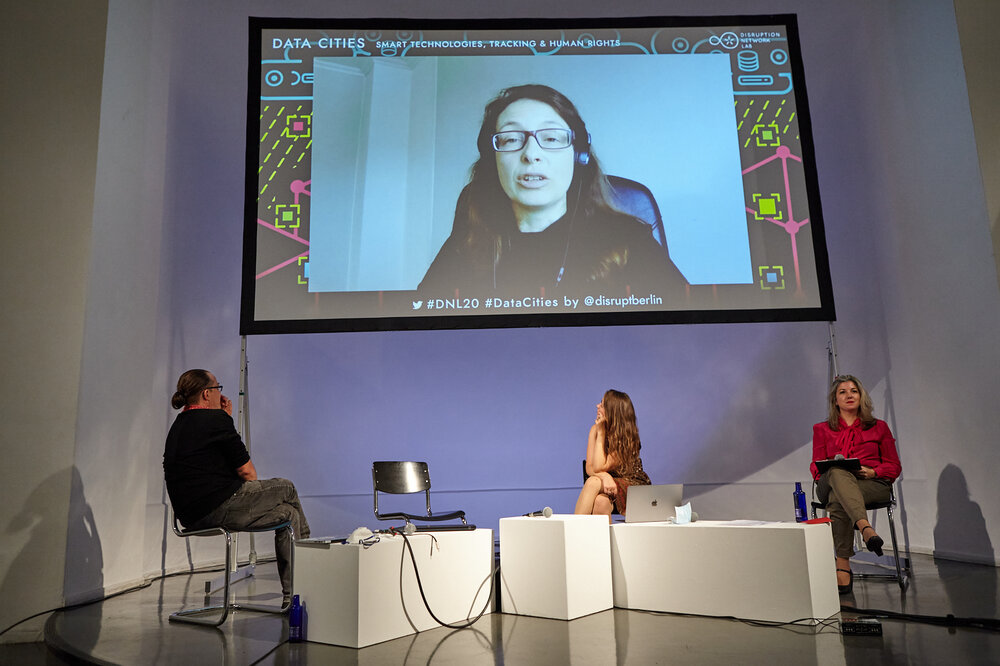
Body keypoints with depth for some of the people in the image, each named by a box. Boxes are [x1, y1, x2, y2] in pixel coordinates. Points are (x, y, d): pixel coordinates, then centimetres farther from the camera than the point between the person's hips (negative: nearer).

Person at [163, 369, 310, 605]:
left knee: (288, 512, 17)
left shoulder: (179, 425, 16)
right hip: (219, 510, -10)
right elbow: (246, 471, -11)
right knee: (287, 488, 9)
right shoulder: (215, 419, -13)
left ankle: (291, 595, 21)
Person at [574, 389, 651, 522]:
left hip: (633, 485, -4)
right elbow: (589, 467, -5)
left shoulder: (627, 438, -18)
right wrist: (604, 476, -28)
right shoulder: (595, 429, -2)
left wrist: (601, 433, -21)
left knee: (593, 482, -32)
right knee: (601, 501, -33)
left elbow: (599, 468, -22)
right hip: (609, 481, 4)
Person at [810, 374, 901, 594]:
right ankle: (865, 527, -59)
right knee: (838, 472, -41)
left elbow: (894, 466, 14)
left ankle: (843, 566, -44)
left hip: (872, 484, 0)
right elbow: (816, 465, 15)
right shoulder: (822, 429, 20)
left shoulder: (879, 427, 19)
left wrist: (872, 471, -9)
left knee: (837, 502, -39)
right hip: (831, 484, 1)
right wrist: (830, 469, -11)